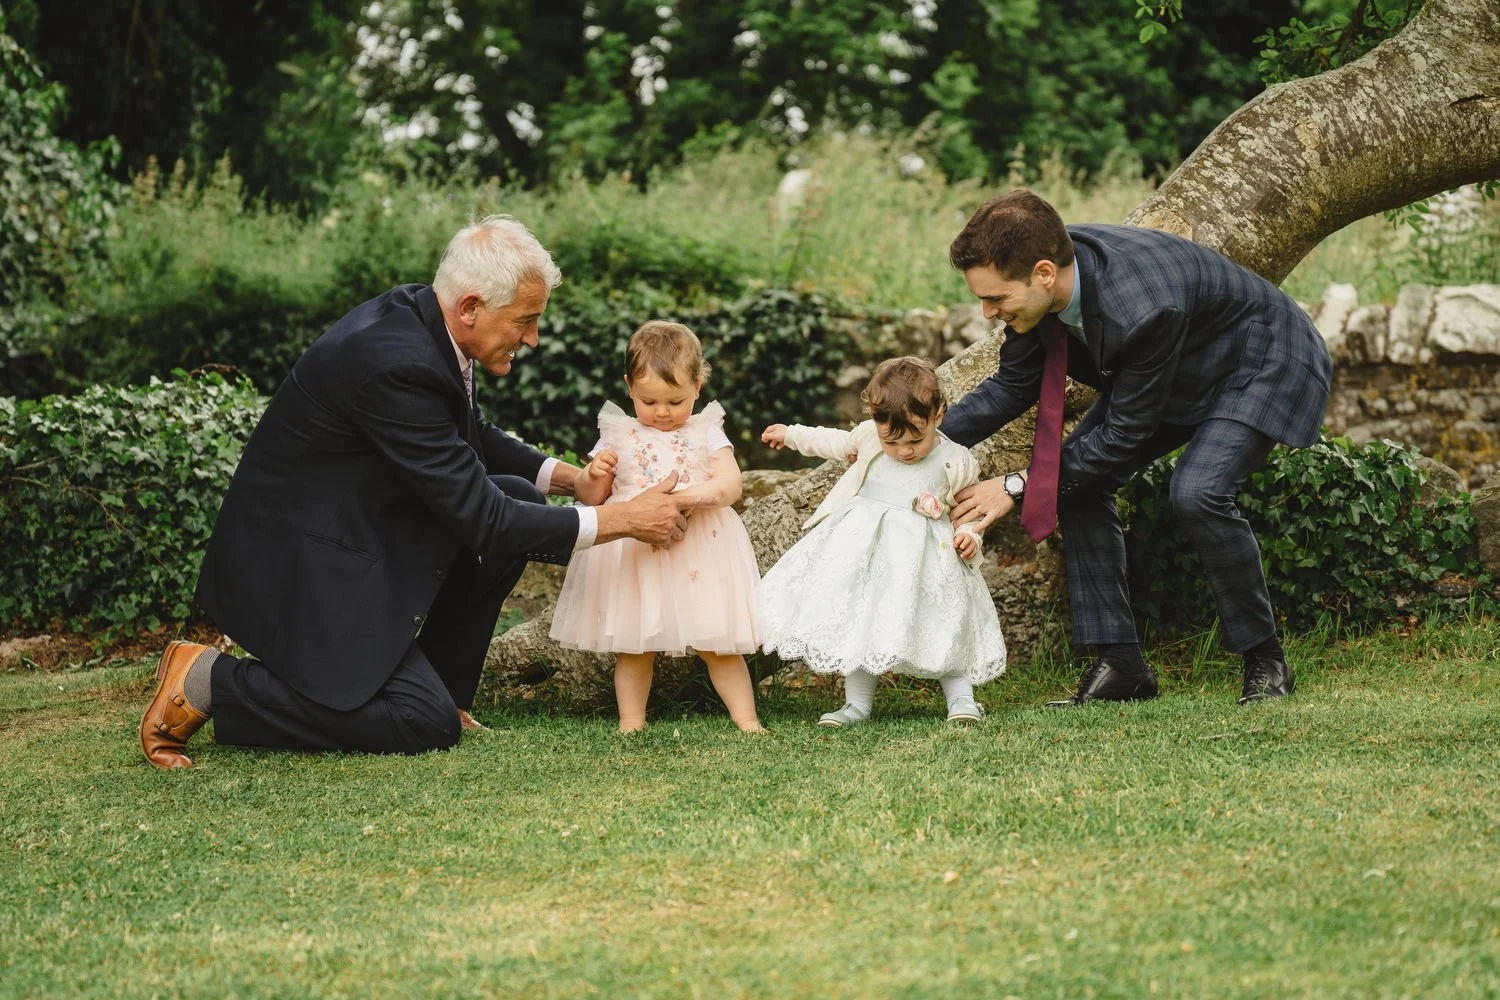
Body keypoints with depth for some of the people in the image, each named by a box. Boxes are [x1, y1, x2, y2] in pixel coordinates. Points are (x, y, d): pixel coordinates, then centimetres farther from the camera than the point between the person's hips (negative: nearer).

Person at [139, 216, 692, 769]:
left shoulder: (416, 314, 0)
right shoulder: (396, 362, -29)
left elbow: (475, 440, 19)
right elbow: (481, 520, -25)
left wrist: (572, 477, 5)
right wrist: (622, 520, -19)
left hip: (359, 531, 10)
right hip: (292, 571, -10)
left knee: (516, 498, 2)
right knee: (427, 726, -14)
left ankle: (431, 681, 11)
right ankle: (207, 682, -4)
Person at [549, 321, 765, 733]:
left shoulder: (706, 433, 4)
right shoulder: (618, 436, 5)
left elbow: (731, 483, -9)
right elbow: (591, 497, 8)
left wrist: (695, 494, -28)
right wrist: (594, 474, -14)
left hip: (699, 551, -1)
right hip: (631, 556, 1)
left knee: (718, 644, 2)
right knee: (632, 647, 6)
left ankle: (745, 718, 10)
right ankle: (631, 722, 15)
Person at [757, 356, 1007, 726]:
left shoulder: (957, 463, -5)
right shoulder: (868, 437, 0)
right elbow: (838, 443, 21)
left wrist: (970, 537, -14)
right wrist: (791, 434, 31)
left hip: (922, 554, -2)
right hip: (862, 546, 2)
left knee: (941, 621, -6)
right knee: (855, 617, 0)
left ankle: (961, 696, 4)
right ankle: (857, 703, 6)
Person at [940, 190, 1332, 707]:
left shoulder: (1141, 311, -42)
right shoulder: (1038, 275, -19)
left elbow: (1126, 432, -29)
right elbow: (1013, 385, -4)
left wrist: (1017, 487, -25)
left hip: (1266, 365, -9)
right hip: (1182, 372, 9)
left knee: (1197, 494, -29)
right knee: (1076, 480, -3)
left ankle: (1265, 660, -9)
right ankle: (1119, 663, 1)